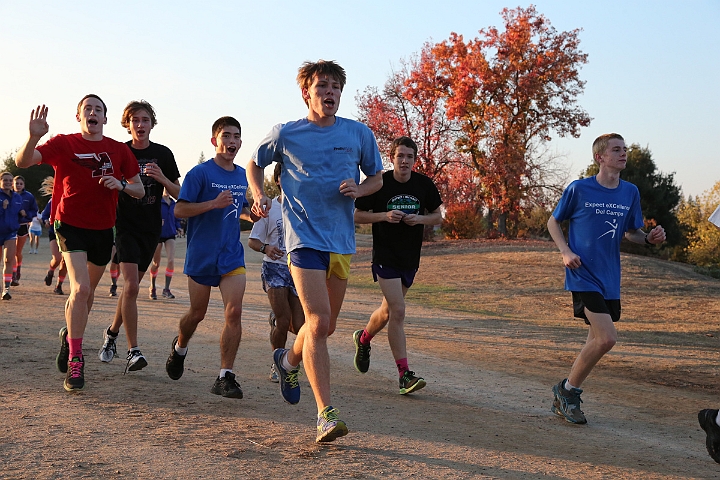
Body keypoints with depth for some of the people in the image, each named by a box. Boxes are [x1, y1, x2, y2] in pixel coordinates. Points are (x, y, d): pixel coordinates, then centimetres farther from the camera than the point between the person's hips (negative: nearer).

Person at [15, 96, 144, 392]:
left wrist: (121, 184, -13)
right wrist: (33, 137, -36)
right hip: (71, 225, -4)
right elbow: (22, 162, -17)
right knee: (80, 288, -20)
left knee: (88, 291, 17)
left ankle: (70, 334, 44)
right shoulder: (63, 144, -5)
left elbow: (139, 190, 8)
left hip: (103, 230, 4)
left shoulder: (119, 150, 3)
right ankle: (74, 359, -13)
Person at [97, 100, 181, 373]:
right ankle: (133, 351, -13)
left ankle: (112, 333, 34)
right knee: (131, 286, -16)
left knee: (131, 287, 11)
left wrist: (162, 179, -13)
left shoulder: (162, 154, 4)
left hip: (151, 228, 3)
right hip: (126, 225, -3)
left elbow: (178, 194, 6)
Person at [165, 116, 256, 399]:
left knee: (234, 312, -12)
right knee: (197, 313, 10)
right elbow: (179, 210, -12)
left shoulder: (242, 176, 11)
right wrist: (214, 203, -23)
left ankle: (225, 378, -8)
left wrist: (251, 214, 5)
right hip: (201, 256, -4)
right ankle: (179, 348, 43)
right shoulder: (200, 173, -7)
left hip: (232, 256, 4)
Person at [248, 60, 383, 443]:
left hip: (342, 240, 4)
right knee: (317, 322, -17)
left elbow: (376, 178, 16)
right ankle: (326, 414, -12)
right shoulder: (285, 134, 0)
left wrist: (358, 189, -6)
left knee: (326, 326, 14)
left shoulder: (360, 134, 4)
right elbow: (255, 164, 16)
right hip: (304, 236, -4)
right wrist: (259, 196, -2)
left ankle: (289, 361, 46)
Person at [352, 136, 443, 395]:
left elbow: (437, 216, 11)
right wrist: (384, 215, -18)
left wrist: (420, 219, -11)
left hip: (411, 258, 5)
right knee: (397, 311, -14)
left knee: (389, 310, 17)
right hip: (385, 256, -5)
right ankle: (404, 374, -12)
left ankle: (363, 338, 47)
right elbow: (358, 215, -2)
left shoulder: (424, 185, 1)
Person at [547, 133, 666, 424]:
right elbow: (554, 222, 5)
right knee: (607, 338, -17)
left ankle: (565, 398, 25)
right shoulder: (579, 189, -6)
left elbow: (631, 232, 17)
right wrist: (565, 251, -10)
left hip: (609, 277, 6)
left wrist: (650, 238, -5)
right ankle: (567, 391, 3)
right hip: (583, 275, -6)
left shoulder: (630, 192, 7)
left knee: (597, 340, 9)